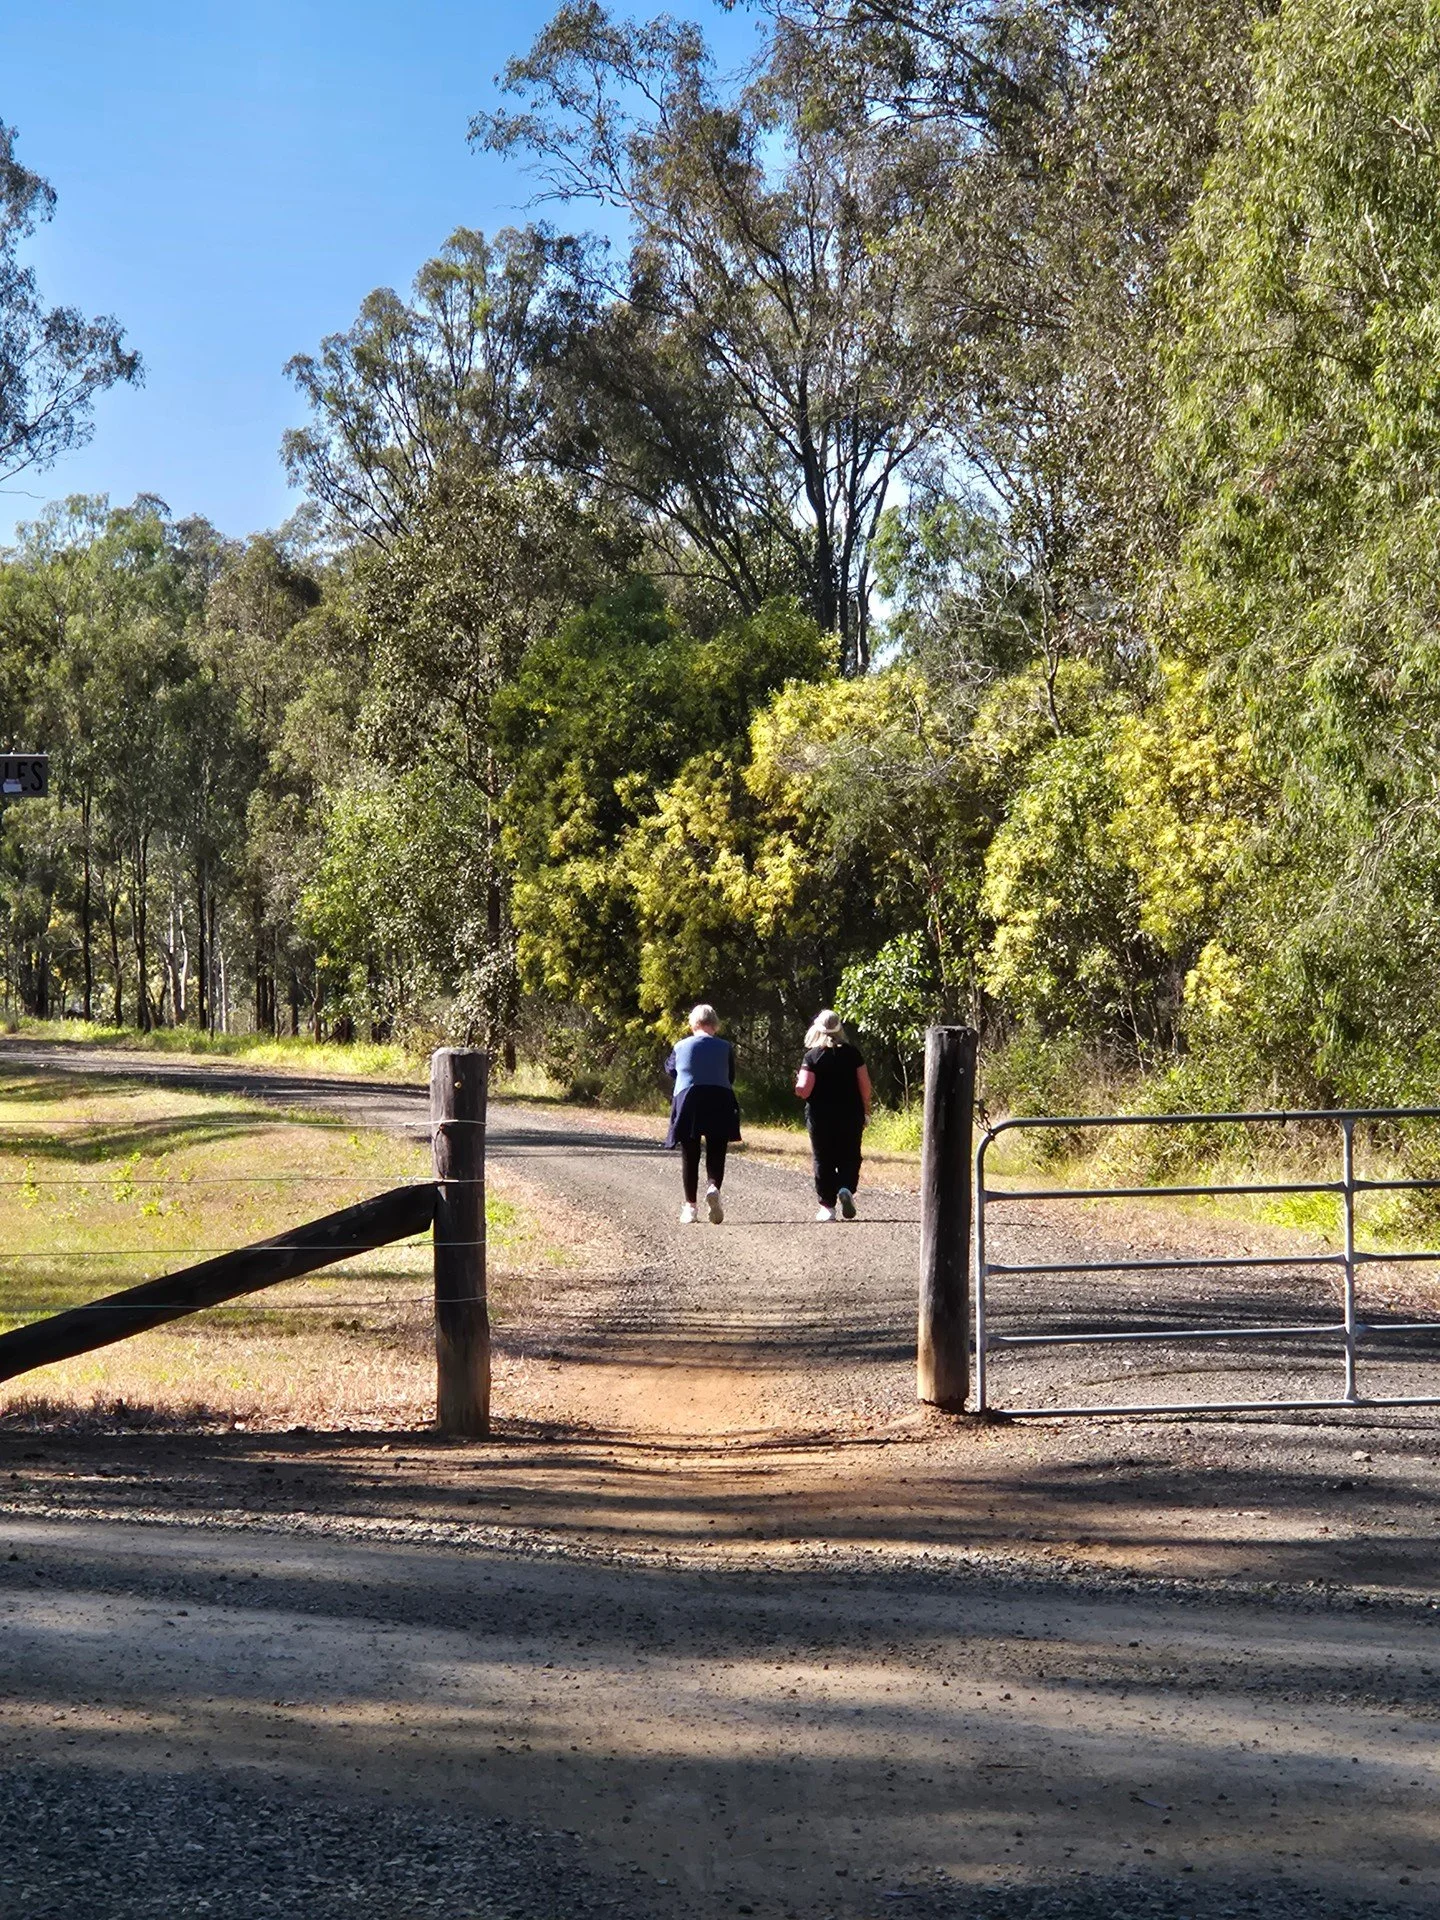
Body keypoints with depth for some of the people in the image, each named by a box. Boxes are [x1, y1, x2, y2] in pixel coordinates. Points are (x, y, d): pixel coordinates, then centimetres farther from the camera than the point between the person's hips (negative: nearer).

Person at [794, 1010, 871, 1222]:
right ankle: (846, 1188, -15)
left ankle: (827, 1205, 6)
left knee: (823, 1160, 7)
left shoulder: (812, 1056, -8)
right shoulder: (852, 1053, -1)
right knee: (849, 1157, 11)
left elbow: (804, 1090, -14)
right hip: (850, 1115, 1)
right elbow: (865, 1084, 0)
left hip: (820, 1116, -1)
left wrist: (798, 1083, 8)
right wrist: (865, 1111, 10)